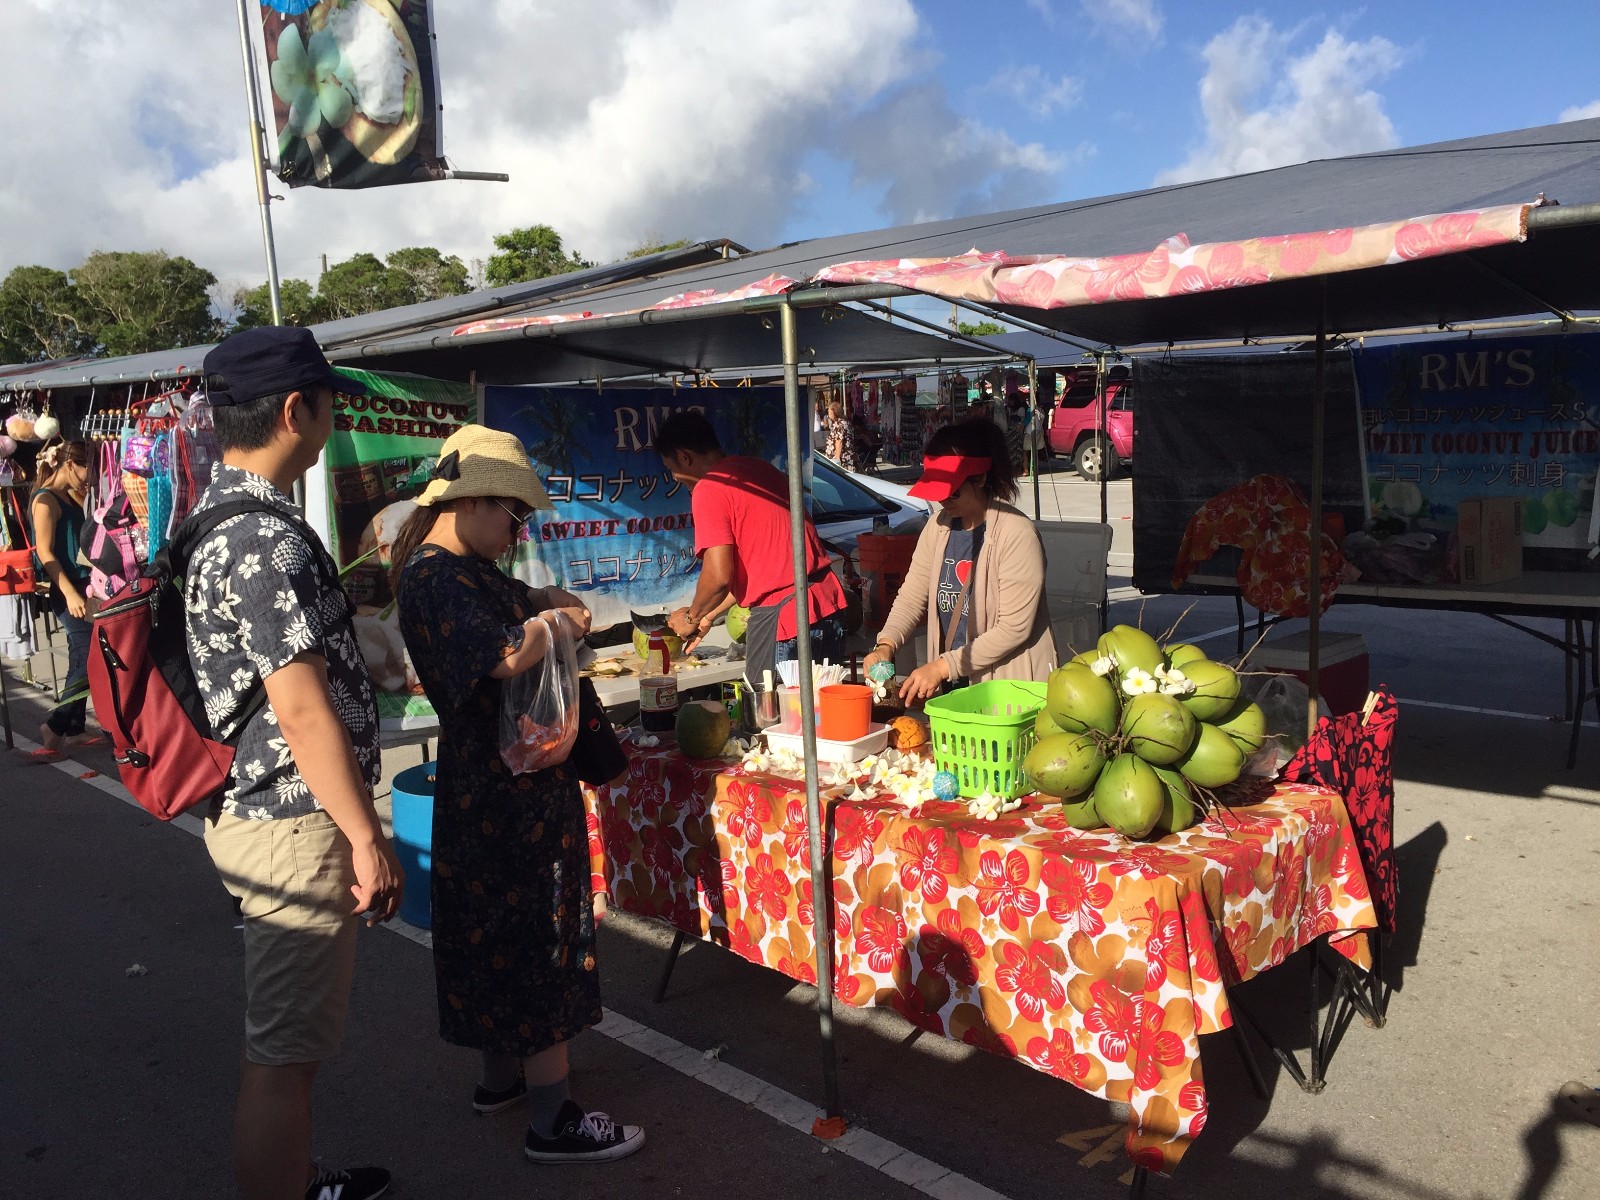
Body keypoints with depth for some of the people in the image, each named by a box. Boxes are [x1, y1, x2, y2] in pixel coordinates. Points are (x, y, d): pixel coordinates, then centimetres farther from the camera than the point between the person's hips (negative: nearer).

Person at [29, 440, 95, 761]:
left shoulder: (69, 497, 16)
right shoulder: (46, 500, -11)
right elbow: (45, 553, -18)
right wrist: (70, 593, -22)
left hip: (81, 586, 9)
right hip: (66, 589, -9)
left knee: (83, 660, 13)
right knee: (90, 660, -12)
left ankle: (73, 728, 21)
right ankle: (54, 728, -3)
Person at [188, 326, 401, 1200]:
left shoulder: (216, 517, 10)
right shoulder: (267, 541, -23)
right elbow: (302, 710, -23)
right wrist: (367, 839, -18)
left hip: (254, 807, 11)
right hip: (294, 825, -11)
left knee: (285, 1038, 24)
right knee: (286, 1053, 2)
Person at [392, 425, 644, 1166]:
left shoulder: (461, 568, 11)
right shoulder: (436, 577, -21)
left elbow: (521, 603, 20)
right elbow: (505, 655, -33)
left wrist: (547, 602, -3)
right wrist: (560, 622, -14)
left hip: (484, 784, 11)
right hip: (511, 790, -11)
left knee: (499, 931, 21)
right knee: (542, 940, -2)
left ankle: (500, 1077, 37)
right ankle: (552, 1123, 10)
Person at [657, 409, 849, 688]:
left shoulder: (708, 489, -8)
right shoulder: (763, 469, 17)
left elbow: (719, 576, -14)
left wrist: (692, 617, 7)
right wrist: (708, 616, 29)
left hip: (780, 617, -8)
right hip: (831, 604, 8)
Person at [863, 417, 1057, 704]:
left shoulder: (1017, 534, -18)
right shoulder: (938, 528, 3)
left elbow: (1014, 628, -20)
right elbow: (912, 595, 4)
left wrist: (943, 666, -22)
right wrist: (886, 645, -14)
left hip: (1011, 691, -6)